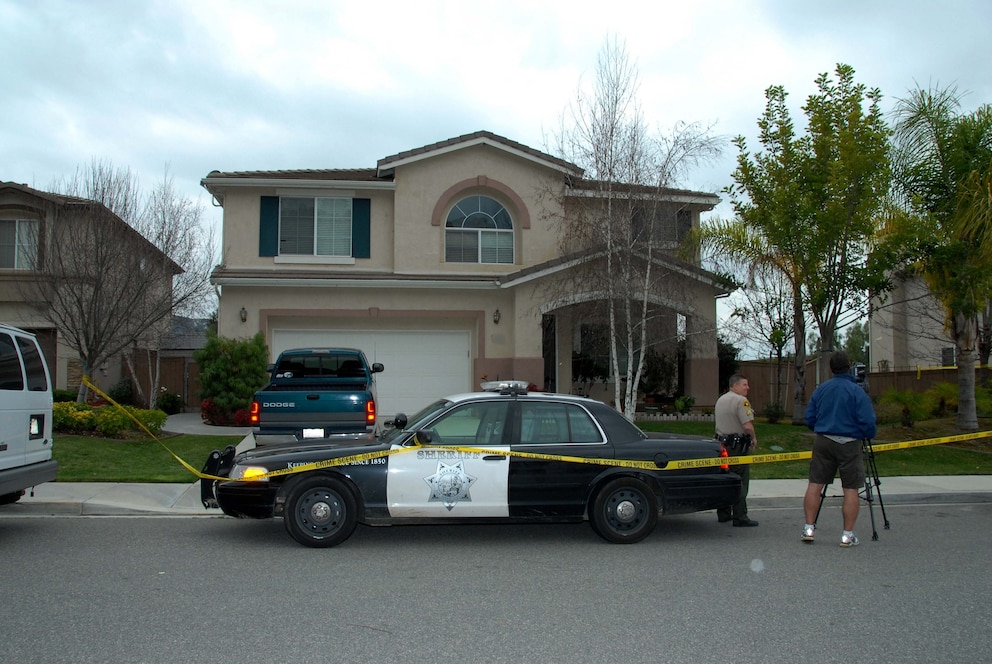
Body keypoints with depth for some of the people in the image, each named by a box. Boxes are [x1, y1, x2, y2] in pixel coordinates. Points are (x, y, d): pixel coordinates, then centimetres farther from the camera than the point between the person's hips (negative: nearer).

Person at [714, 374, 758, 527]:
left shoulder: (720, 400, 14)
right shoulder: (741, 401, -15)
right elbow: (747, 426, -23)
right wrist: (753, 438, -5)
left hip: (722, 443, 9)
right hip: (738, 445, -9)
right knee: (740, 483, -3)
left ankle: (723, 514, 19)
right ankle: (740, 517, -2)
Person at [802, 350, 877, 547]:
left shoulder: (820, 389, 6)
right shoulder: (857, 391, -8)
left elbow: (809, 418, 10)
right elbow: (868, 422, -13)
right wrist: (868, 435, 7)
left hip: (823, 442, 4)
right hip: (849, 443, -4)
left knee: (815, 484, 7)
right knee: (851, 489, 3)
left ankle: (809, 529, 7)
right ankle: (848, 535, 4)